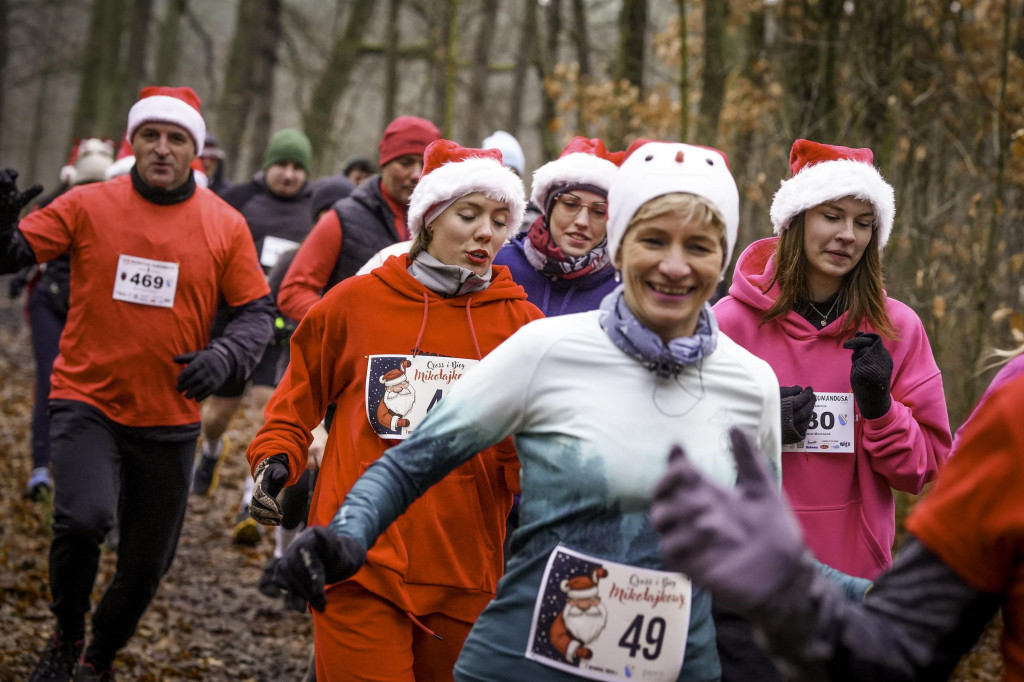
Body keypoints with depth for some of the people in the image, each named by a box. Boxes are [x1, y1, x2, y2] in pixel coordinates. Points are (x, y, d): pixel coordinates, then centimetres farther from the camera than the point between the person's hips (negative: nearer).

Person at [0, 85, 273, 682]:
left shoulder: (225, 225, -1)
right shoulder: (88, 205, -4)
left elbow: (257, 314, 3)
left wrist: (223, 357, -17)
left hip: (170, 419, 2)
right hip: (87, 402, -2)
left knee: (148, 564, 12)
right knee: (85, 518, -28)